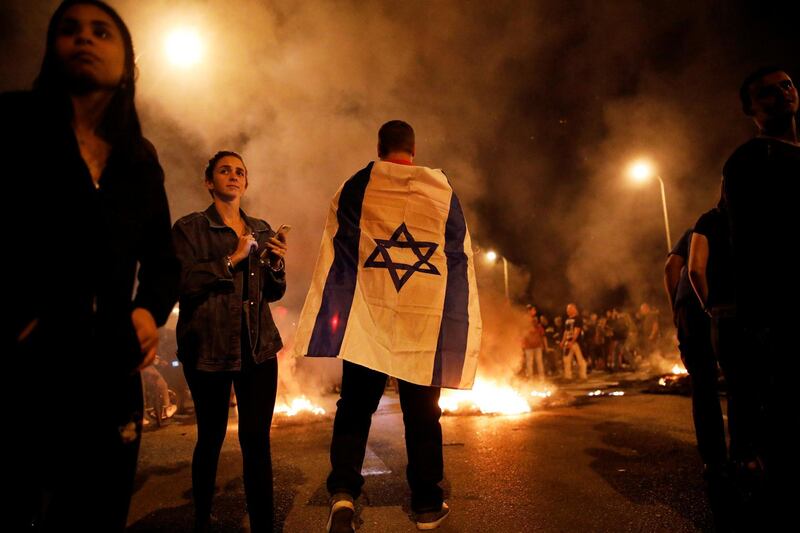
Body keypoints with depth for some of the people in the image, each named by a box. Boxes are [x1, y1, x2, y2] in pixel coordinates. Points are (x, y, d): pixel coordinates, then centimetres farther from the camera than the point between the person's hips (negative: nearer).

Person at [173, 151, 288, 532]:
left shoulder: (261, 229, 14)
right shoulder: (189, 228, 3)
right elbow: (181, 282, -13)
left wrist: (276, 264, -5)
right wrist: (232, 259, -14)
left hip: (258, 347, 3)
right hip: (209, 348, -3)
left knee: (257, 439, 0)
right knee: (211, 438, 9)